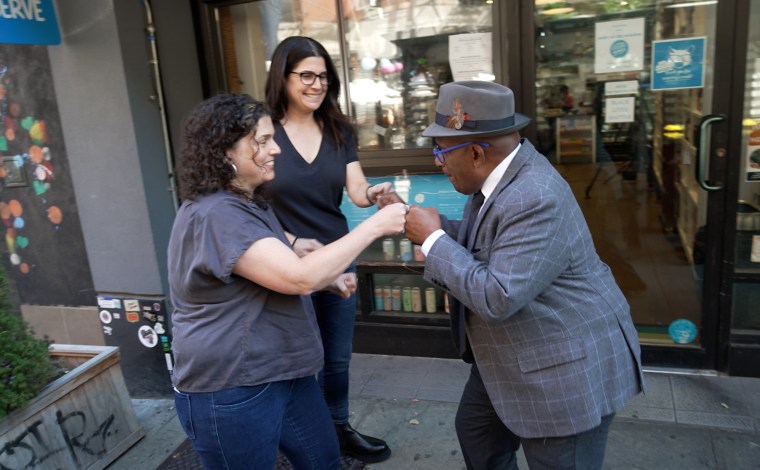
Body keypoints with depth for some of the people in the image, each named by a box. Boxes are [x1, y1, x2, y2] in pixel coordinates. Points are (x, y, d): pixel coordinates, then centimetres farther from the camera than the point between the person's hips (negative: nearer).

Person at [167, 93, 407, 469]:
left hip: (283, 372, 10)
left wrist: (329, 279, 1)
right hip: (230, 390, -9)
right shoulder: (214, 214, -24)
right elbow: (298, 277, -30)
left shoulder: (250, 202, 11)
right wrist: (375, 225, -25)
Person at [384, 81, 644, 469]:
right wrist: (421, 226, 1)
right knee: (475, 430, 24)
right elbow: (477, 242, 11)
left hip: (567, 367, -10)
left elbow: (497, 298, -34)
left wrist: (433, 239, -24)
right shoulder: (500, 169, -1)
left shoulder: (536, 200, -32)